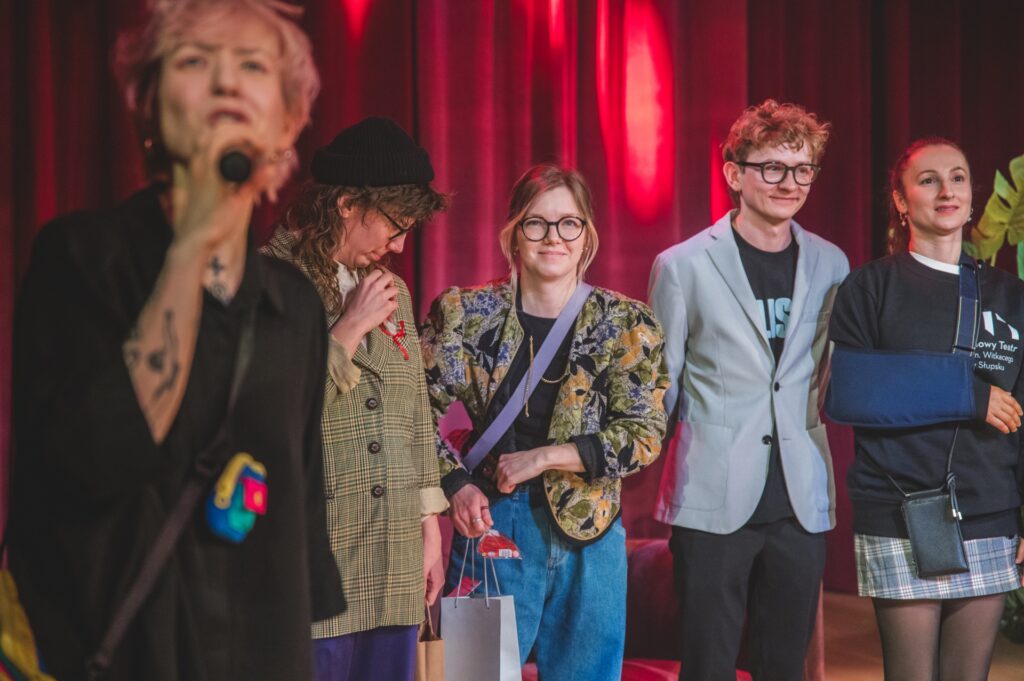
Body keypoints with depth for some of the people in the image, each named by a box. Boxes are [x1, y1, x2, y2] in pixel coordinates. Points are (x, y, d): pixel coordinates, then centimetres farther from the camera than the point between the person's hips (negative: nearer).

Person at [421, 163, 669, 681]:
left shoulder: (625, 324, 2)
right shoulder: (466, 315, 2)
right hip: (490, 525, -1)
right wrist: (454, 484, -10)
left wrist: (546, 456, -12)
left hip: (586, 533, 1)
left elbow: (645, 434, -5)